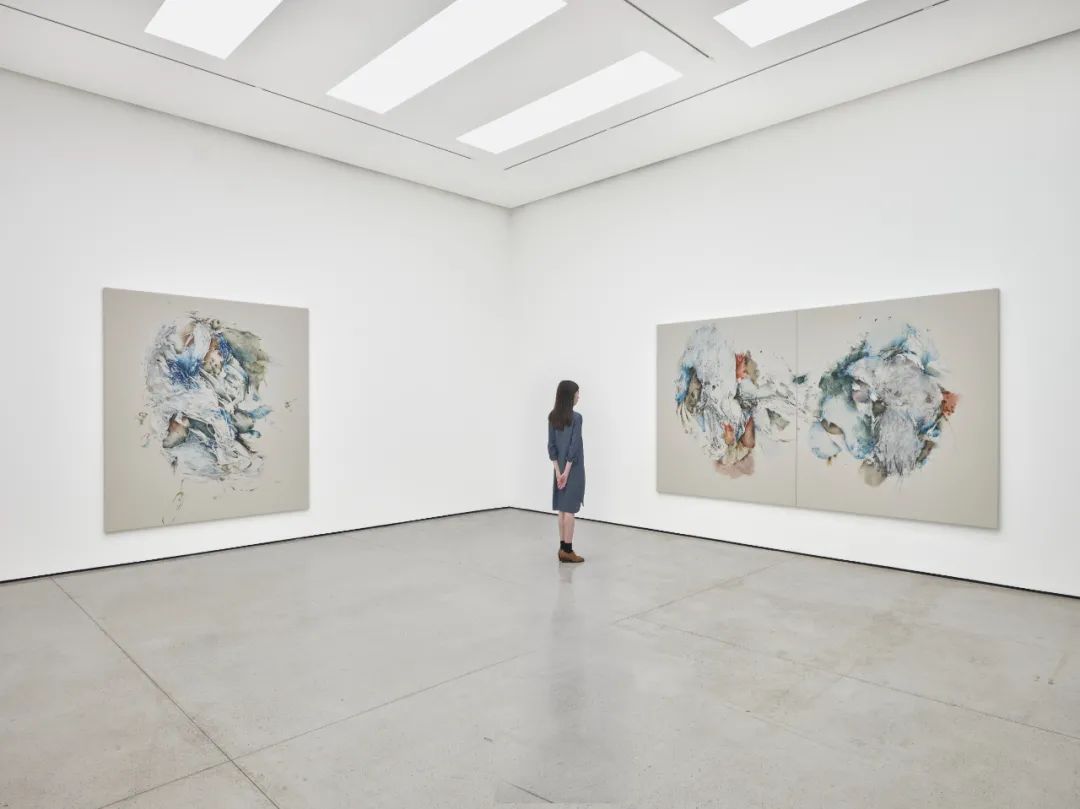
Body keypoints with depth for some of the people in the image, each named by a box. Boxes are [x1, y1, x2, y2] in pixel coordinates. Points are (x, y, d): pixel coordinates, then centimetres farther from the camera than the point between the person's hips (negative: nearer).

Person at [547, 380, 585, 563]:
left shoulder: (552, 417, 4)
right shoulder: (575, 417, -14)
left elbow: (551, 445, 3)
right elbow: (574, 446, -18)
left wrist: (558, 470, 2)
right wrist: (567, 471, -13)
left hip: (560, 468, 6)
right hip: (573, 468, -6)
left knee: (562, 508, 11)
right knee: (569, 509, -1)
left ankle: (562, 548, 17)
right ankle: (567, 550, 5)